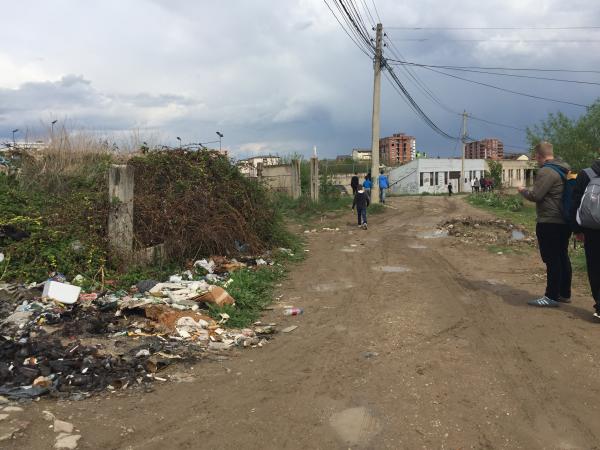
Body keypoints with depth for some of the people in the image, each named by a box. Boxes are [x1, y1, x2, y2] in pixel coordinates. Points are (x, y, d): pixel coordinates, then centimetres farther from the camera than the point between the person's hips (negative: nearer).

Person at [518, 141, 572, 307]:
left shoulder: (546, 171, -17)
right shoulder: (564, 169, 14)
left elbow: (535, 195, -20)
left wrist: (523, 190, -1)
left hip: (550, 223, -10)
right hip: (564, 221, 10)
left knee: (552, 260, -5)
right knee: (562, 257, 15)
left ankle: (552, 296, 0)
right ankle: (564, 294, 23)